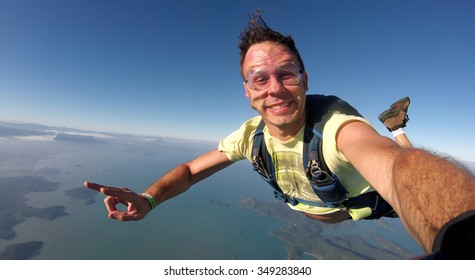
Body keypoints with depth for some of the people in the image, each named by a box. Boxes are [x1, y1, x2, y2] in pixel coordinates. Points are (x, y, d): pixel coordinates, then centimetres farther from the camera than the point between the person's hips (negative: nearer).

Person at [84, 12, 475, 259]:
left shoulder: (335, 122, -39)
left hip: (369, 204, -2)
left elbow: (400, 165, -59)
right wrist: (148, 199, -34)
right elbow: (191, 169, -17)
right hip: (311, 211, 3)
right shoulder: (251, 135, -25)